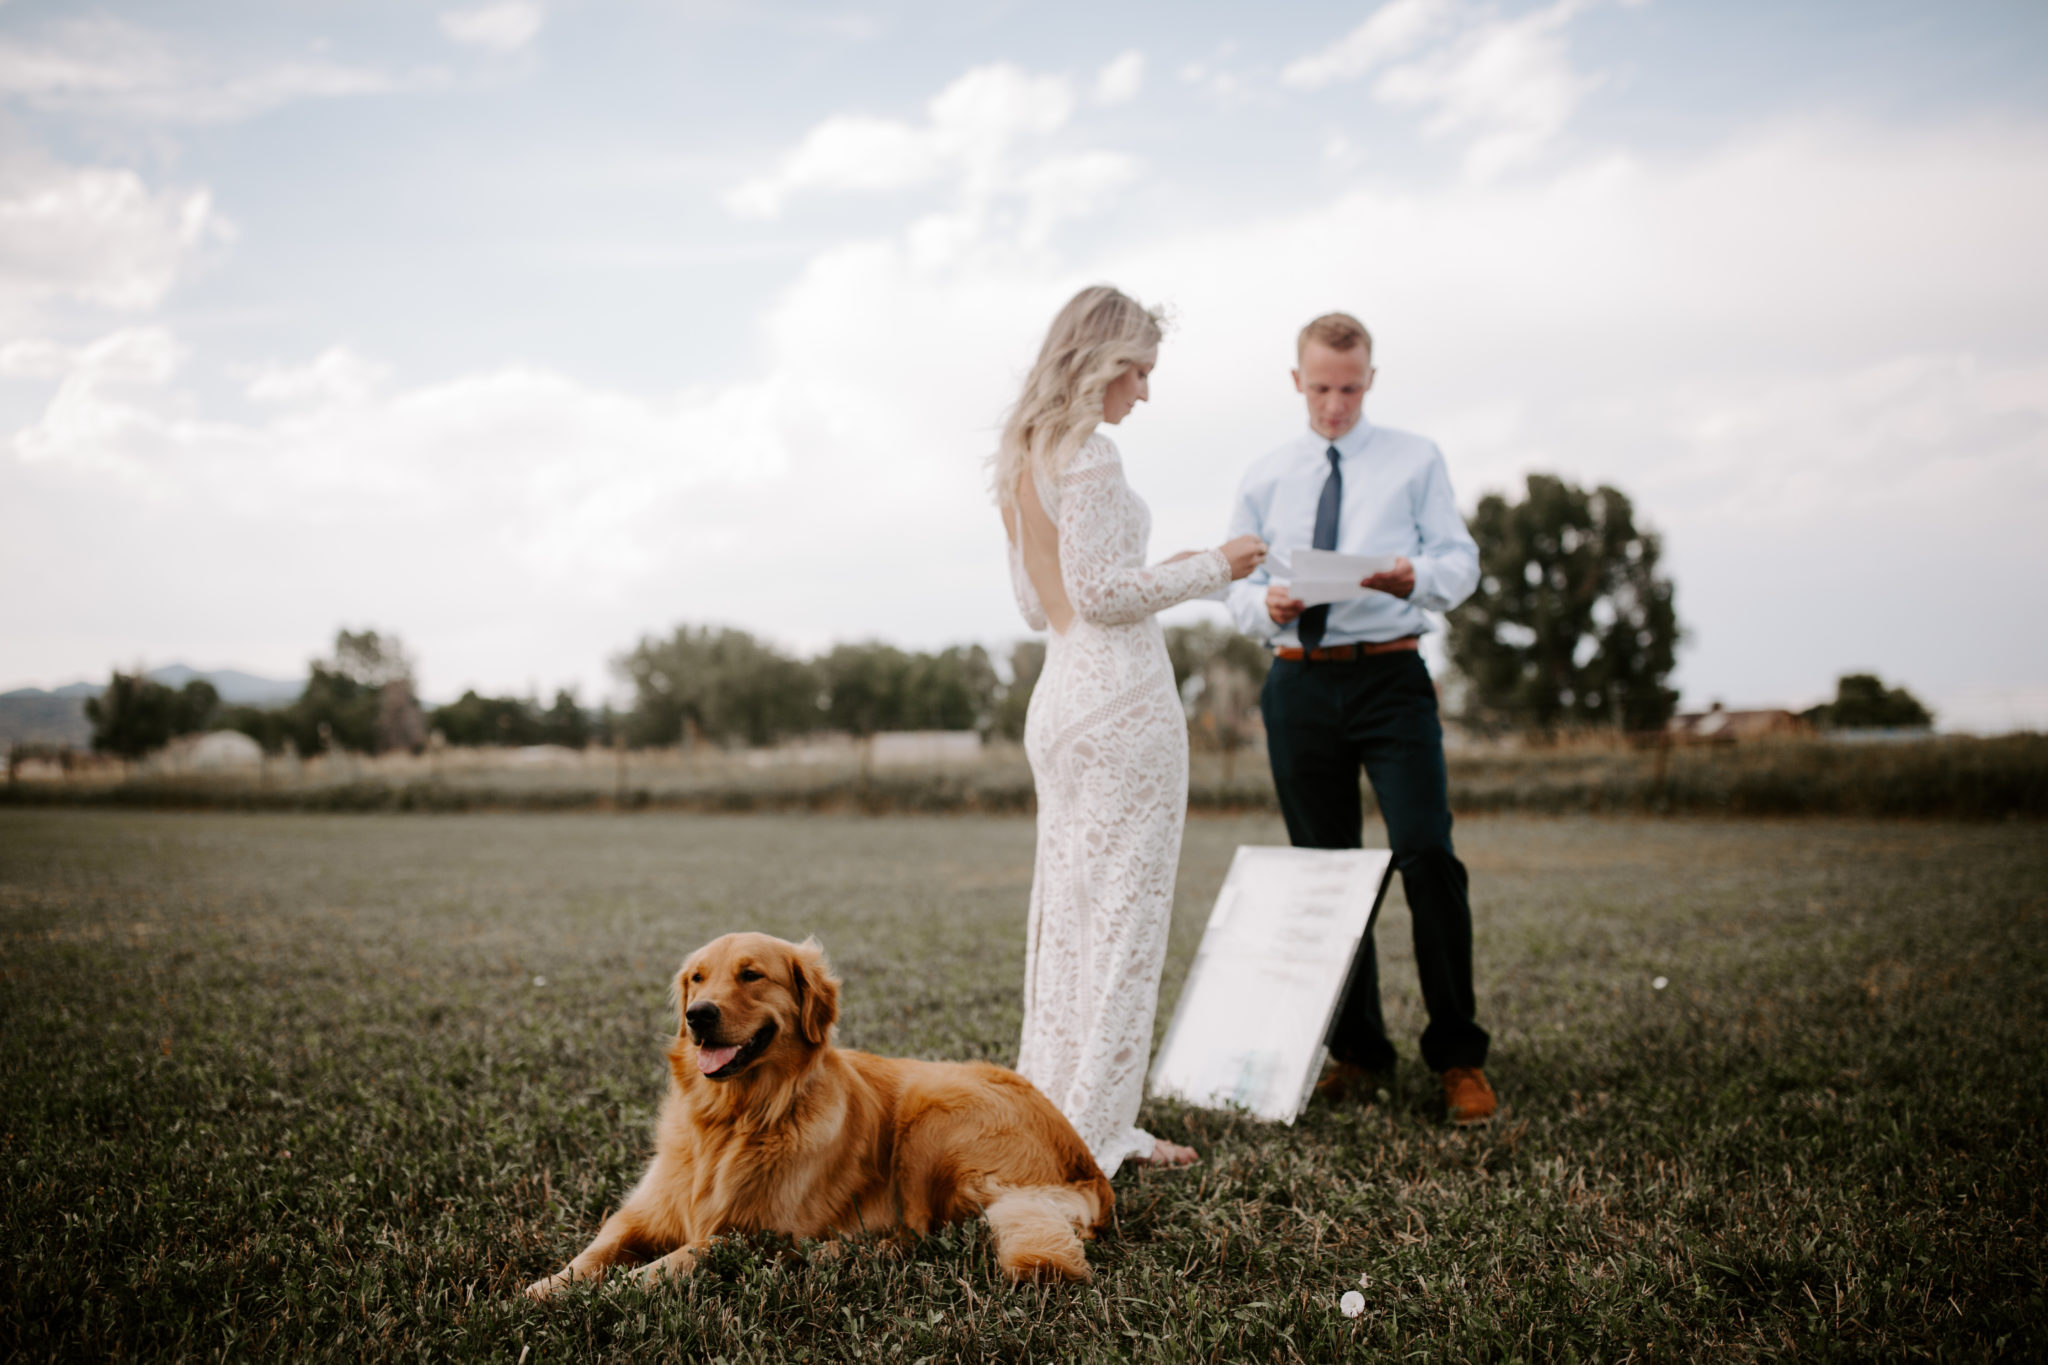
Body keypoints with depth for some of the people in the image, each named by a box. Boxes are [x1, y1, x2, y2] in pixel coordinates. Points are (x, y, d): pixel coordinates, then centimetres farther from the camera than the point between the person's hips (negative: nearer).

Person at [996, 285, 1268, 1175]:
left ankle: (1052, 1107, 19)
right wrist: (1211, 568, -5)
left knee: (1065, 911, 12)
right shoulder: (1089, 455, -12)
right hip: (1121, 699, -9)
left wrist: (1163, 575, 22)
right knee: (1123, 912, -3)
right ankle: (1090, 1129, 2)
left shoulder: (1022, 461, 17)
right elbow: (1101, 591, -16)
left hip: (1057, 698, 9)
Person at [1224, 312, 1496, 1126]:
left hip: (1391, 675, -3)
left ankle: (1457, 1056, -5)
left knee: (1427, 855, -15)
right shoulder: (1263, 478, 15)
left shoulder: (1416, 461, 8)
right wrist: (1267, 604, -10)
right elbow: (1237, 586, 13)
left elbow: (1462, 561, 3)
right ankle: (1358, 1051, 18)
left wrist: (1416, 577, -19)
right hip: (1299, 684, 3)